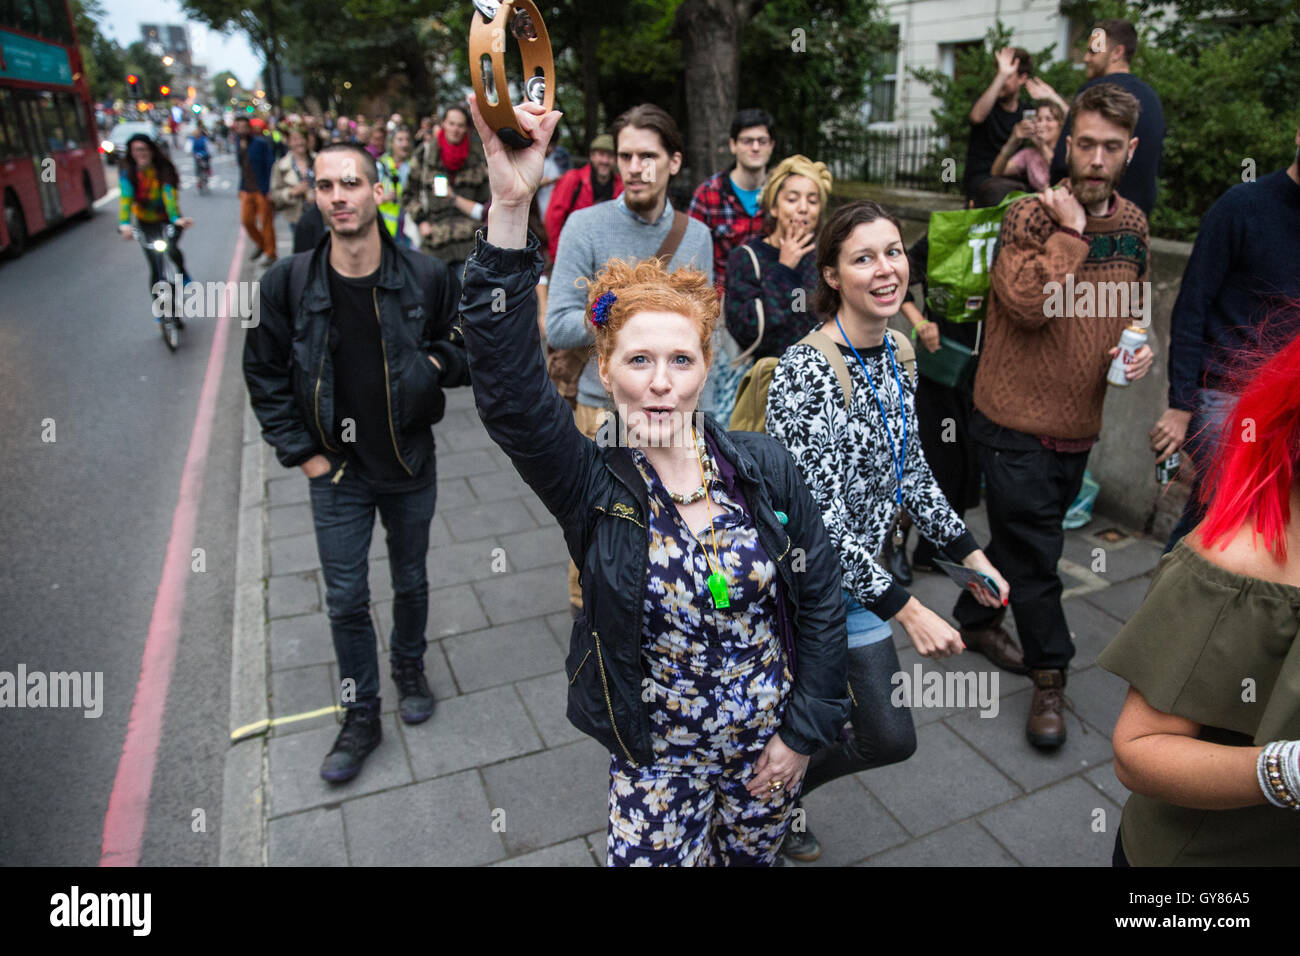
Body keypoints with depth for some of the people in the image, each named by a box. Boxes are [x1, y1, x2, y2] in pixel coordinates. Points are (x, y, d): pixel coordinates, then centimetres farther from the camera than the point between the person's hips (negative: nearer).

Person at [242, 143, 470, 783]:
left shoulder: (427, 277, -12)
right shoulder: (286, 285, -11)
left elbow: (467, 351, 3)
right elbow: (264, 375, 0)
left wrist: (436, 361, -20)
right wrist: (301, 453, -3)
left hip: (411, 466, 0)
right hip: (337, 473, 0)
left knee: (410, 582, 19)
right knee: (346, 601, 9)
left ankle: (409, 669, 47)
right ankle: (361, 717, 28)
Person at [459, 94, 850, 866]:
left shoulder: (764, 467, -12)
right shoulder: (591, 483, -19)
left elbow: (821, 595, -4)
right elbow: (510, 390, -37)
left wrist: (805, 730, -4)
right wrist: (511, 210, -47)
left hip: (768, 739, 2)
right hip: (657, 758, -2)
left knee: (756, 856, 23)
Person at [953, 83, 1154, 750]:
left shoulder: (1133, 224, 8)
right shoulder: (1030, 216, -12)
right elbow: (1030, 304, -28)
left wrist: (1141, 343, 3)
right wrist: (1070, 230, -21)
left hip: (1079, 422, 7)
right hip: (1018, 424, -6)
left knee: (1021, 536, 20)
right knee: (1034, 552, 0)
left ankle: (976, 618, 43)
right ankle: (1049, 680, 16)